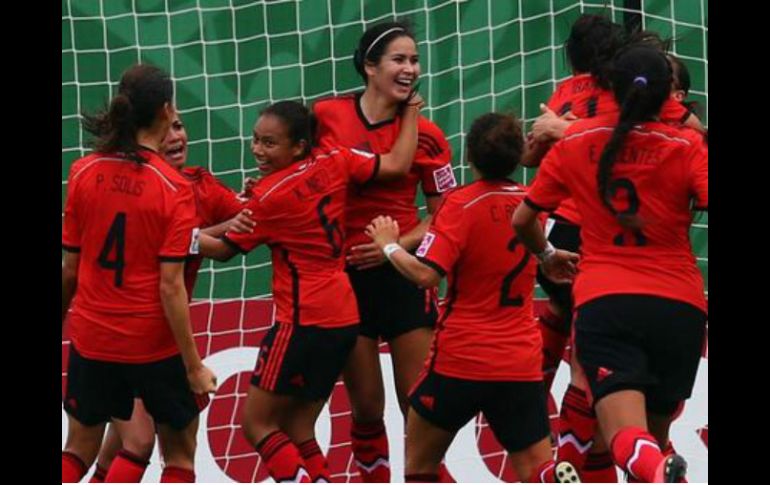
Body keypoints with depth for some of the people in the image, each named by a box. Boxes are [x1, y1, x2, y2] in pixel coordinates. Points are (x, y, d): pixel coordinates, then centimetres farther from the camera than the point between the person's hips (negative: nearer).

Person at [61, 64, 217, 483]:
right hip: (156, 343, -3)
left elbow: (69, 267, 1)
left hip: (92, 338, 4)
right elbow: (170, 286, -17)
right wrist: (194, 366, -11)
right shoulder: (174, 189, -14)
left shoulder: (82, 173, -4)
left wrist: (62, 318, 18)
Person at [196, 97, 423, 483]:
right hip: (343, 318, 8)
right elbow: (398, 164, 6)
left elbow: (223, 249, -4)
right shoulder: (334, 162, 2)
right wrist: (410, 112, 19)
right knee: (296, 429, 13)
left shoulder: (269, 196, -13)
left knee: (257, 423, 1)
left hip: (304, 322, -8)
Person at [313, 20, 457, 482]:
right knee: (366, 410, 5)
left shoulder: (426, 135, -4)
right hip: (344, 274, 1)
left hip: (403, 274, -1)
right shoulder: (326, 116, -3)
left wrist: (397, 245, -14)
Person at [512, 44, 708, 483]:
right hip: (678, 306, 1)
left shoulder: (576, 142, 6)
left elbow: (522, 220, 15)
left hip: (603, 303, -1)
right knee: (655, 436, 22)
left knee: (629, 441, -17)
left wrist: (546, 255, 35)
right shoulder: (687, 146, 0)